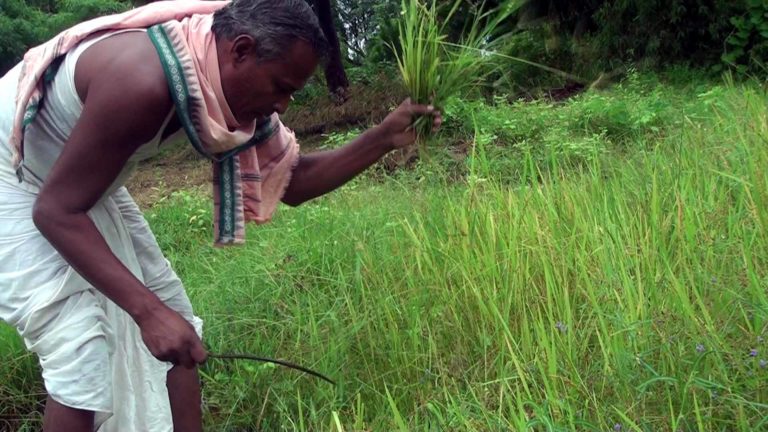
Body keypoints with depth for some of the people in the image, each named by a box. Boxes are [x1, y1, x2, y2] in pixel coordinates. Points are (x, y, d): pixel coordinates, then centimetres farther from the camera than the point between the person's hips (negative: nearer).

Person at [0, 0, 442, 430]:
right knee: (86, 362, -16)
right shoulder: (143, 83, -37)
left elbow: (291, 181, -2)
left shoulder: (228, 85, -10)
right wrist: (147, 309, -38)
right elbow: (56, 210, -32)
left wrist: (384, 138, -12)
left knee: (175, 324, 7)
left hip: (79, 186, 8)